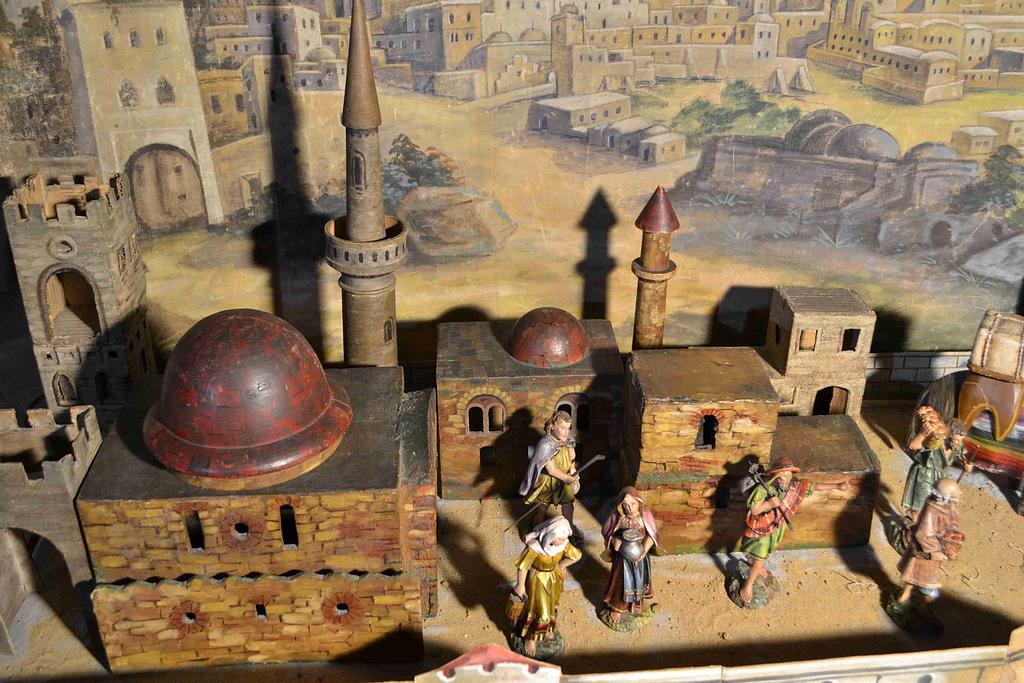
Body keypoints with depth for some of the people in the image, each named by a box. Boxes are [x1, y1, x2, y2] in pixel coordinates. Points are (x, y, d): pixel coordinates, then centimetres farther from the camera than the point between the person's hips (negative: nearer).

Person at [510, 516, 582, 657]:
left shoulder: (563, 543, -22)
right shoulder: (535, 547, -36)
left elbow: (577, 555, -2)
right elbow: (523, 566, -22)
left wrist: (561, 566, 3)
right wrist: (520, 586, -12)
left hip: (554, 578, 5)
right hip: (537, 580, -5)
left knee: (551, 605, 26)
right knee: (538, 609, 9)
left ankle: (547, 629, 54)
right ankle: (530, 637, 36)